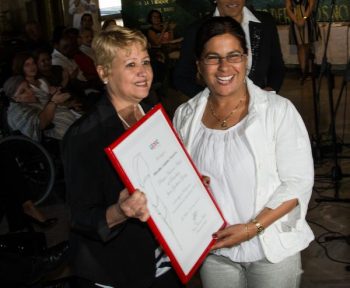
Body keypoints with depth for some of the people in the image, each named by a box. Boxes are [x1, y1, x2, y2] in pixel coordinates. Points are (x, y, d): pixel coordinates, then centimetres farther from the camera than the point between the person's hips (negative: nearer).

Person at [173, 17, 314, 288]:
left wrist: (252, 228, -20)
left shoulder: (279, 110, -12)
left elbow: (298, 181, -12)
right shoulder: (185, 115, -2)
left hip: (273, 249, -2)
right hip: (214, 249, 3)